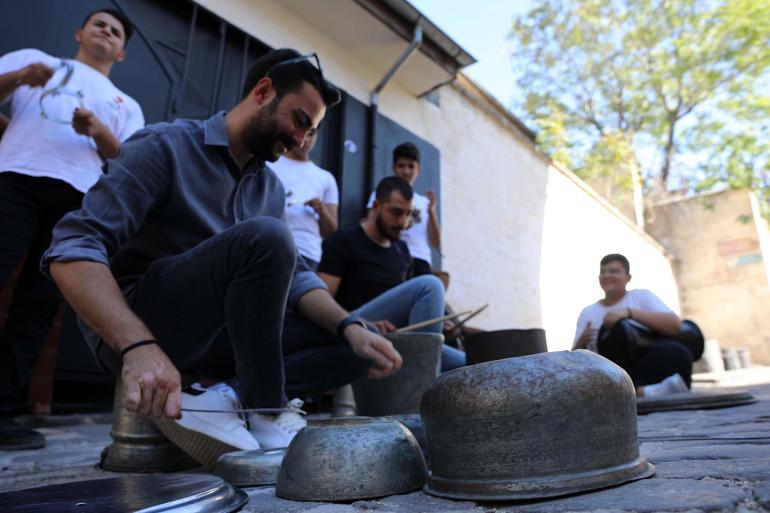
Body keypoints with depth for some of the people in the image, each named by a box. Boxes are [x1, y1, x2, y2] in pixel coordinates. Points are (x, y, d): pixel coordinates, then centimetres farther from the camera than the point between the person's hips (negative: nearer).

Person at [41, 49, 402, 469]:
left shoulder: (270, 188, 10)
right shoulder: (165, 147, -10)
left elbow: (293, 274, 3)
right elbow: (72, 248, -21)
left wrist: (351, 329, -16)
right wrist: (139, 344, -36)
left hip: (212, 337, 7)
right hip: (132, 332, -6)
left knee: (340, 342, -5)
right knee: (264, 238, -29)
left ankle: (211, 400, -14)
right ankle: (264, 414, -17)